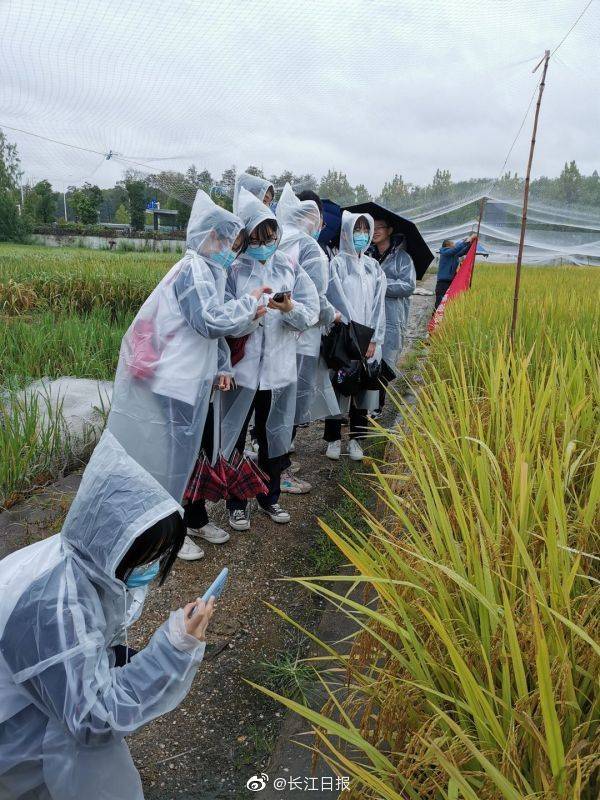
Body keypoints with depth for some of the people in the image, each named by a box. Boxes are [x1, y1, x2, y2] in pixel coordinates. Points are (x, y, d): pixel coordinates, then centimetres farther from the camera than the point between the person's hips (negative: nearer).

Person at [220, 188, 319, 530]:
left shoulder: (289, 267, 3)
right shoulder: (233, 268, -5)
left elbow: (312, 309, -2)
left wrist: (291, 309, -21)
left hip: (280, 367, 3)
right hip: (241, 367, -3)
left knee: (275, 436, 16)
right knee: (235, 436, 8)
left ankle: (270, 496, 36)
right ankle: (237, 502, 26)